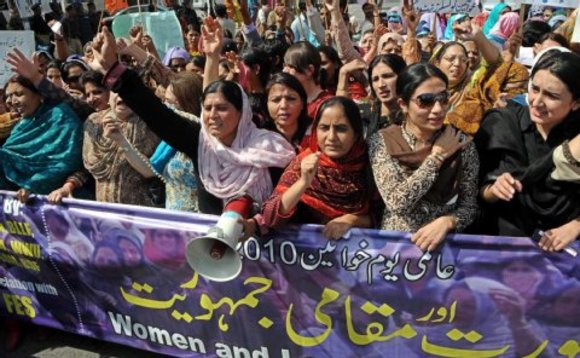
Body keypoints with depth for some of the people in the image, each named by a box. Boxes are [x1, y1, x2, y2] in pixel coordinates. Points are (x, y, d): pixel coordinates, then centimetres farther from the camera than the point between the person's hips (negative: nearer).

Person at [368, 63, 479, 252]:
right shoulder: (382, 141, -7)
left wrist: (446, 221, -18)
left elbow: (470, 206, 1)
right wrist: (436, 156, -14)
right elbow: (396, 202, -16)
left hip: (444, 241, 2)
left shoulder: (461, 143, -2)